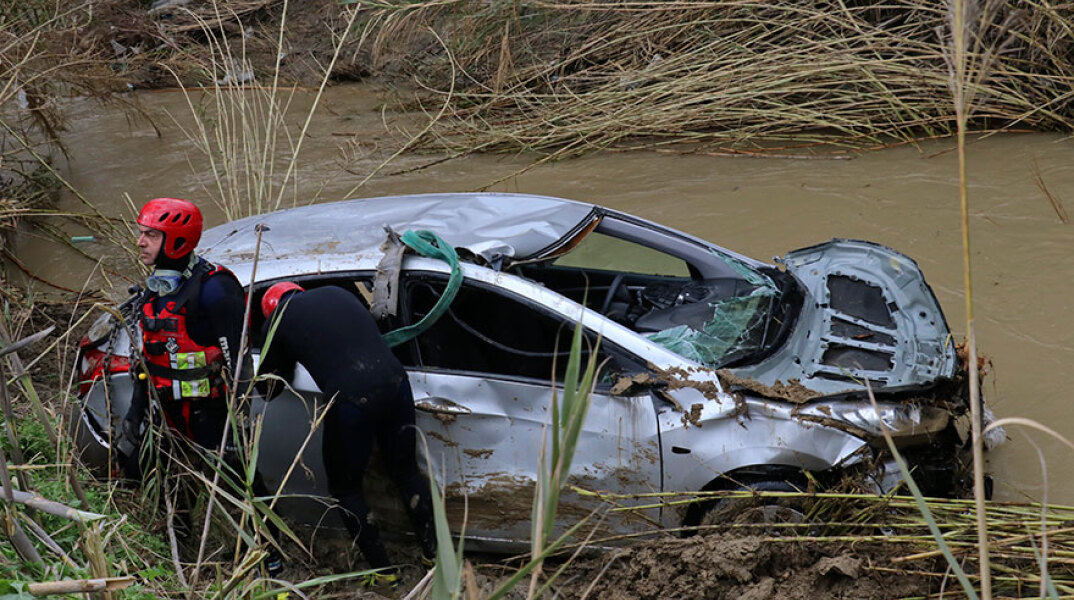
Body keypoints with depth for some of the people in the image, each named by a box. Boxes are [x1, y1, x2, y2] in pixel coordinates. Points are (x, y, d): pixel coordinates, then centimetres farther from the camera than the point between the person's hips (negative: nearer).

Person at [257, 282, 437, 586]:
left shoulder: (278, 319, 10)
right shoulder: (336, 293, 22)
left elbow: (269, 385, 20)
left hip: (350, 399, -5)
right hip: (395, 382, 5)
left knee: (345, 488, 17)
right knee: (406, 470, 24)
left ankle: (383, 571, 19)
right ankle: (433, 552, 27)